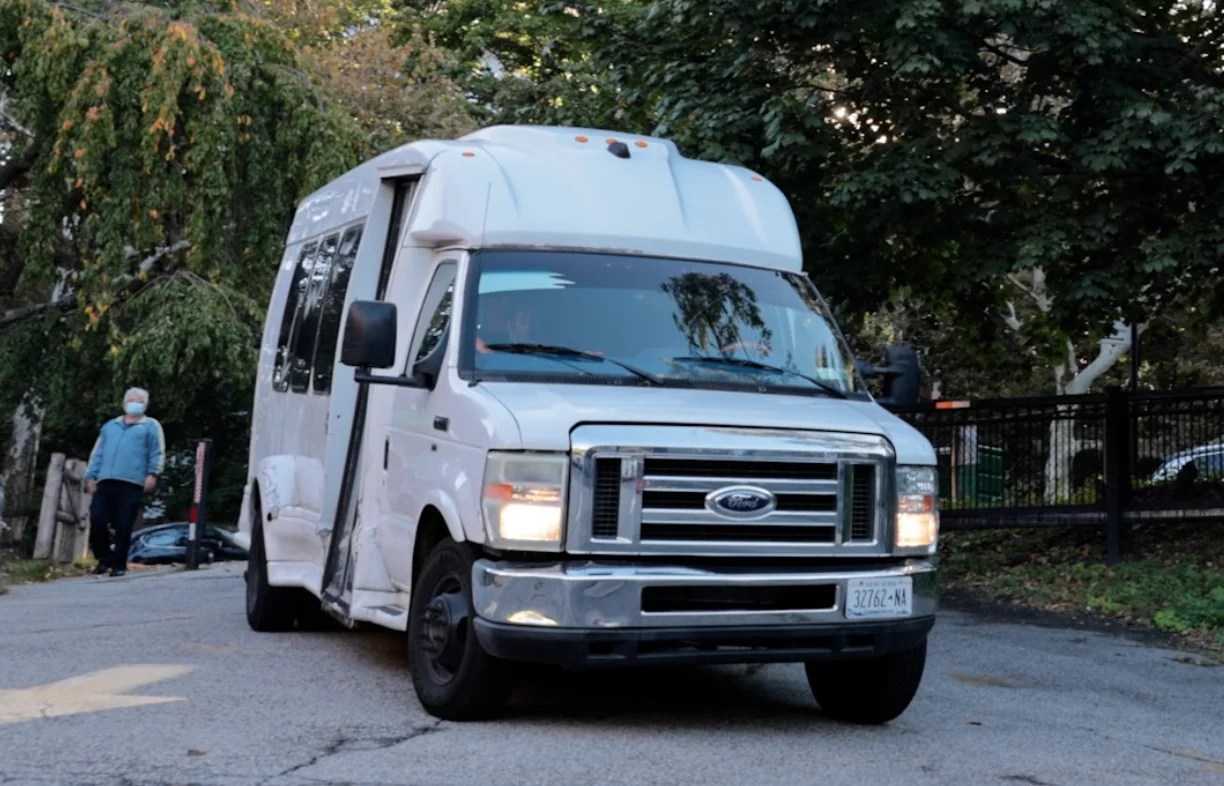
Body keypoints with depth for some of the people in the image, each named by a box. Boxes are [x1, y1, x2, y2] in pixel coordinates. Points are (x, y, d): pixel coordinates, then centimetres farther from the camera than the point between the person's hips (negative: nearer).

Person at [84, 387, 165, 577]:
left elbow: (158, 453, 1)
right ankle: (104, 559, 13)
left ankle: (119, 564, 2)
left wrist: (152, 474, -13)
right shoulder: (110, 426, 26)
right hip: (105, 482, 4)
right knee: (97, 521, -4)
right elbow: (98, 453, 23)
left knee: (124, 526, -6)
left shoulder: (150, 426, 13)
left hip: (132, 483, -4)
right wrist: (91, 475, 11)